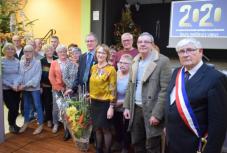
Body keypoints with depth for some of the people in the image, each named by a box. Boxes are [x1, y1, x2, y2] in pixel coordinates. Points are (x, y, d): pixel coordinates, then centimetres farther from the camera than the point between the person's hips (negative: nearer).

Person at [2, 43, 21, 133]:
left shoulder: (17, 61, 2)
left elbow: (20, 74, 5)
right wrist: (11, 85, -16)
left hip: (17, 89, 4)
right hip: (6, 89, -3)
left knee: (16, 108, 9)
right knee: (12, 108, -5)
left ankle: (13, 123, 35)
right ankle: (11, 125, 23)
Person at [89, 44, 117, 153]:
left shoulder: (111, 69, -12)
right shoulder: (93, 68, 5)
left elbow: (113, 89, -13)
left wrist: (111, 107, -15)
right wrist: (90, 98, 13)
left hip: (105, 103, -5)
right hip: (94, 102, 5)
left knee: (105, 129, 7)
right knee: (97, 128, 16)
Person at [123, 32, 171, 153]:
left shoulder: (162, 61, -11)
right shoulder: (135, 61, 10)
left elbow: (165, 89, -15)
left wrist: (157, 114, -17)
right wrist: (127, 106, 8)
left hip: (151, 111, -5)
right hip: (136, 109, 6)